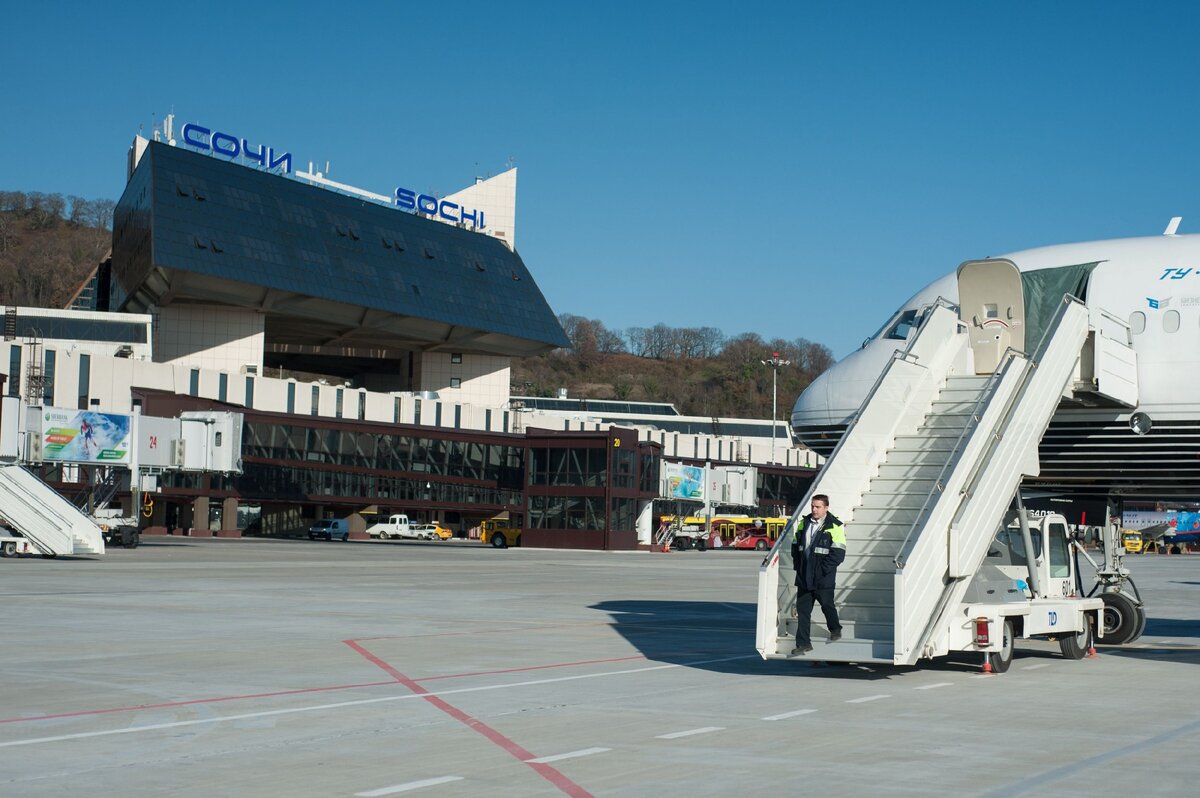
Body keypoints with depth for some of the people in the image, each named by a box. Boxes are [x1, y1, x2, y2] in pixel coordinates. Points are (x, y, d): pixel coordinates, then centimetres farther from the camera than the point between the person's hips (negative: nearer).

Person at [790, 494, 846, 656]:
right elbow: (796, 545, 17)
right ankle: (803, 644, 9)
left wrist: (822, 569, -16)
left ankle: (835, 630, 40)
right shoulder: (804, 523, 9)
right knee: (802, 609, 4)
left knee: (827, 605, 11)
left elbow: (838, 553, -14)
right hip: (804, 577, 5)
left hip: (823, 579, -5)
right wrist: (797, 565, 6)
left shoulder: (834, 527, -10)